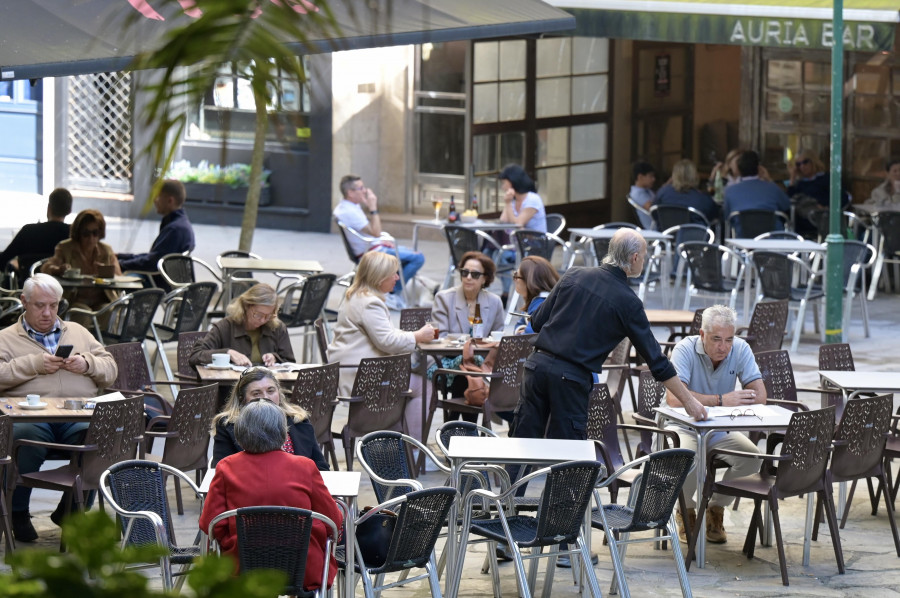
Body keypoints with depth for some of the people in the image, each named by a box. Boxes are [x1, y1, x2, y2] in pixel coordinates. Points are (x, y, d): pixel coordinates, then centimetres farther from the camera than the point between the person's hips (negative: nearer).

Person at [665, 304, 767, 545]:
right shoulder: (685, 349, -18)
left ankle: (715, 509, 1)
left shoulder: (740, 349, -7)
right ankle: (687, 512, -3)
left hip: (721, 429, 4)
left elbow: (759, 396, -14)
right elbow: (674, 398, -30)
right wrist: (721, 401, -30)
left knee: (752, 457, -23)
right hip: (684, 427, -4)